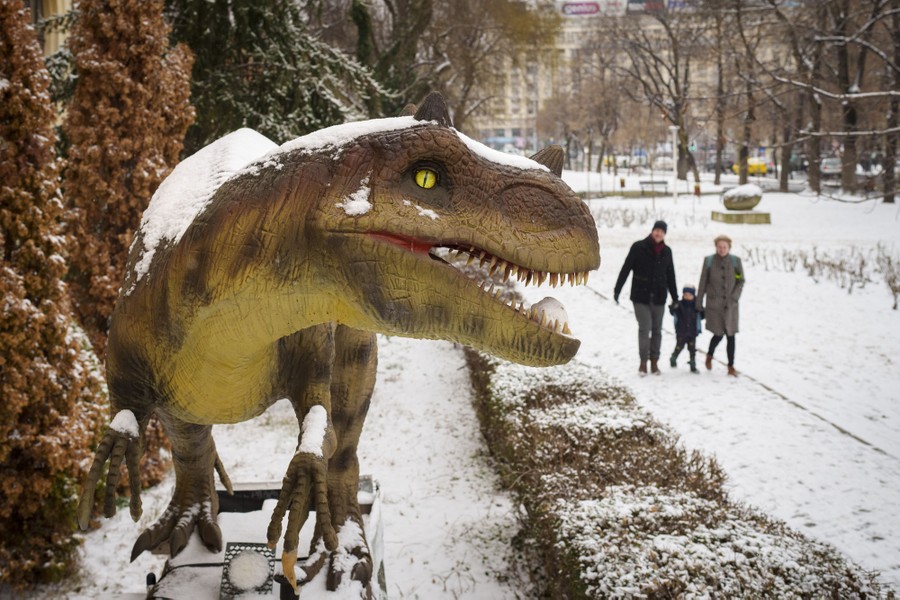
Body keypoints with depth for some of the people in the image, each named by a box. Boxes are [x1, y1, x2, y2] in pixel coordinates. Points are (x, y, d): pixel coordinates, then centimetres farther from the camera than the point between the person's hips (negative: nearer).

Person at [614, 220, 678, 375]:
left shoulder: (666, 251, 6)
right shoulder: (638, 247, -6)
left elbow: (670, 276, 15)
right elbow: (626, 269, -5)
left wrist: (675, 298, 16)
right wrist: (617, 290, -10)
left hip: (659, 298, 4)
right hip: (641, 296, -4)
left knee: (657, 330, 7)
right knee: (645, 328, -9)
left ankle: (654, 361, 17)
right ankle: (643, 361, 4)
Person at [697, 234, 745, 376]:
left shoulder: (735, 261, 2)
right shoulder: (709, 261, 0)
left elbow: (741, 281, 7)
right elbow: (703, 283, 4)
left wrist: (734, 298, -6)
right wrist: (699, 304, 4)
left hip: (730, 305, 1)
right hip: (714, 304, -1)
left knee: (731, 335, 0)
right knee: (719, 334, -6)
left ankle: (731, 367, 10)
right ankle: (709, 355, 24)